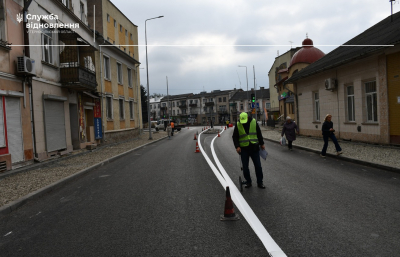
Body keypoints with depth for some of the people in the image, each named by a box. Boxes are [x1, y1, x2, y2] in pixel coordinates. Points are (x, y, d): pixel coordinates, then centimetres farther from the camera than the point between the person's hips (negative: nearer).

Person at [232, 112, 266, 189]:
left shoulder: (254, 122, -1)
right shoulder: (238, 125, -3)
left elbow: (259, 134, 10)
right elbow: (234, 137, 2)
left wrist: (262, 144, 12)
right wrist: (237, 146, -10)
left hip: (254, 148, 0)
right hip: (244, 149, 0)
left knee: (258, 166, 3)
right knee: (245, 167, 5)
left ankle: (260, 182, 16)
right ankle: (248, 182, 21)